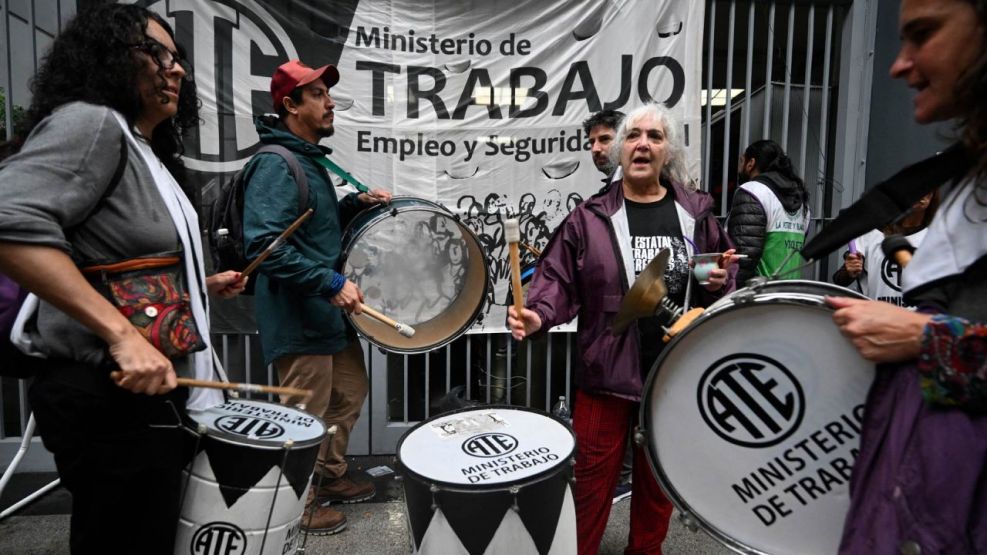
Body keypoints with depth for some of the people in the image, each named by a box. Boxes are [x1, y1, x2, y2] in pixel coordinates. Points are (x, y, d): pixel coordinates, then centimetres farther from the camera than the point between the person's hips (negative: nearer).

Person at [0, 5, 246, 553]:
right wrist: (122, 335, -34)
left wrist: (203, 285, 14)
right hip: (113, 395, -10)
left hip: (153, 389, 10)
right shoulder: (89, 122, -13)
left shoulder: (148, 153, 18)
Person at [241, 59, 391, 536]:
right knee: (306, 416, 5)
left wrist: (356, 203, 8)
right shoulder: (274, 163, -18)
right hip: (298, 319, -10)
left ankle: (330, 478, 40)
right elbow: (264, 245, -28)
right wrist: (331, 282, -28)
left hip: (330, 314, 10)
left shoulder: (309, 158, 12)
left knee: (349, 395, 21)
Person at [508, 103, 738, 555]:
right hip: (607, 371, -2)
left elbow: (724, 280, 14)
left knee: (660, 477, 20)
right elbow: (557, 278, -5)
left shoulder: (696, 213, 4)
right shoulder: (590, 217, -4)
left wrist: (718, 284, -8)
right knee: (593, 477, 7)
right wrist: (537, 315, -22)